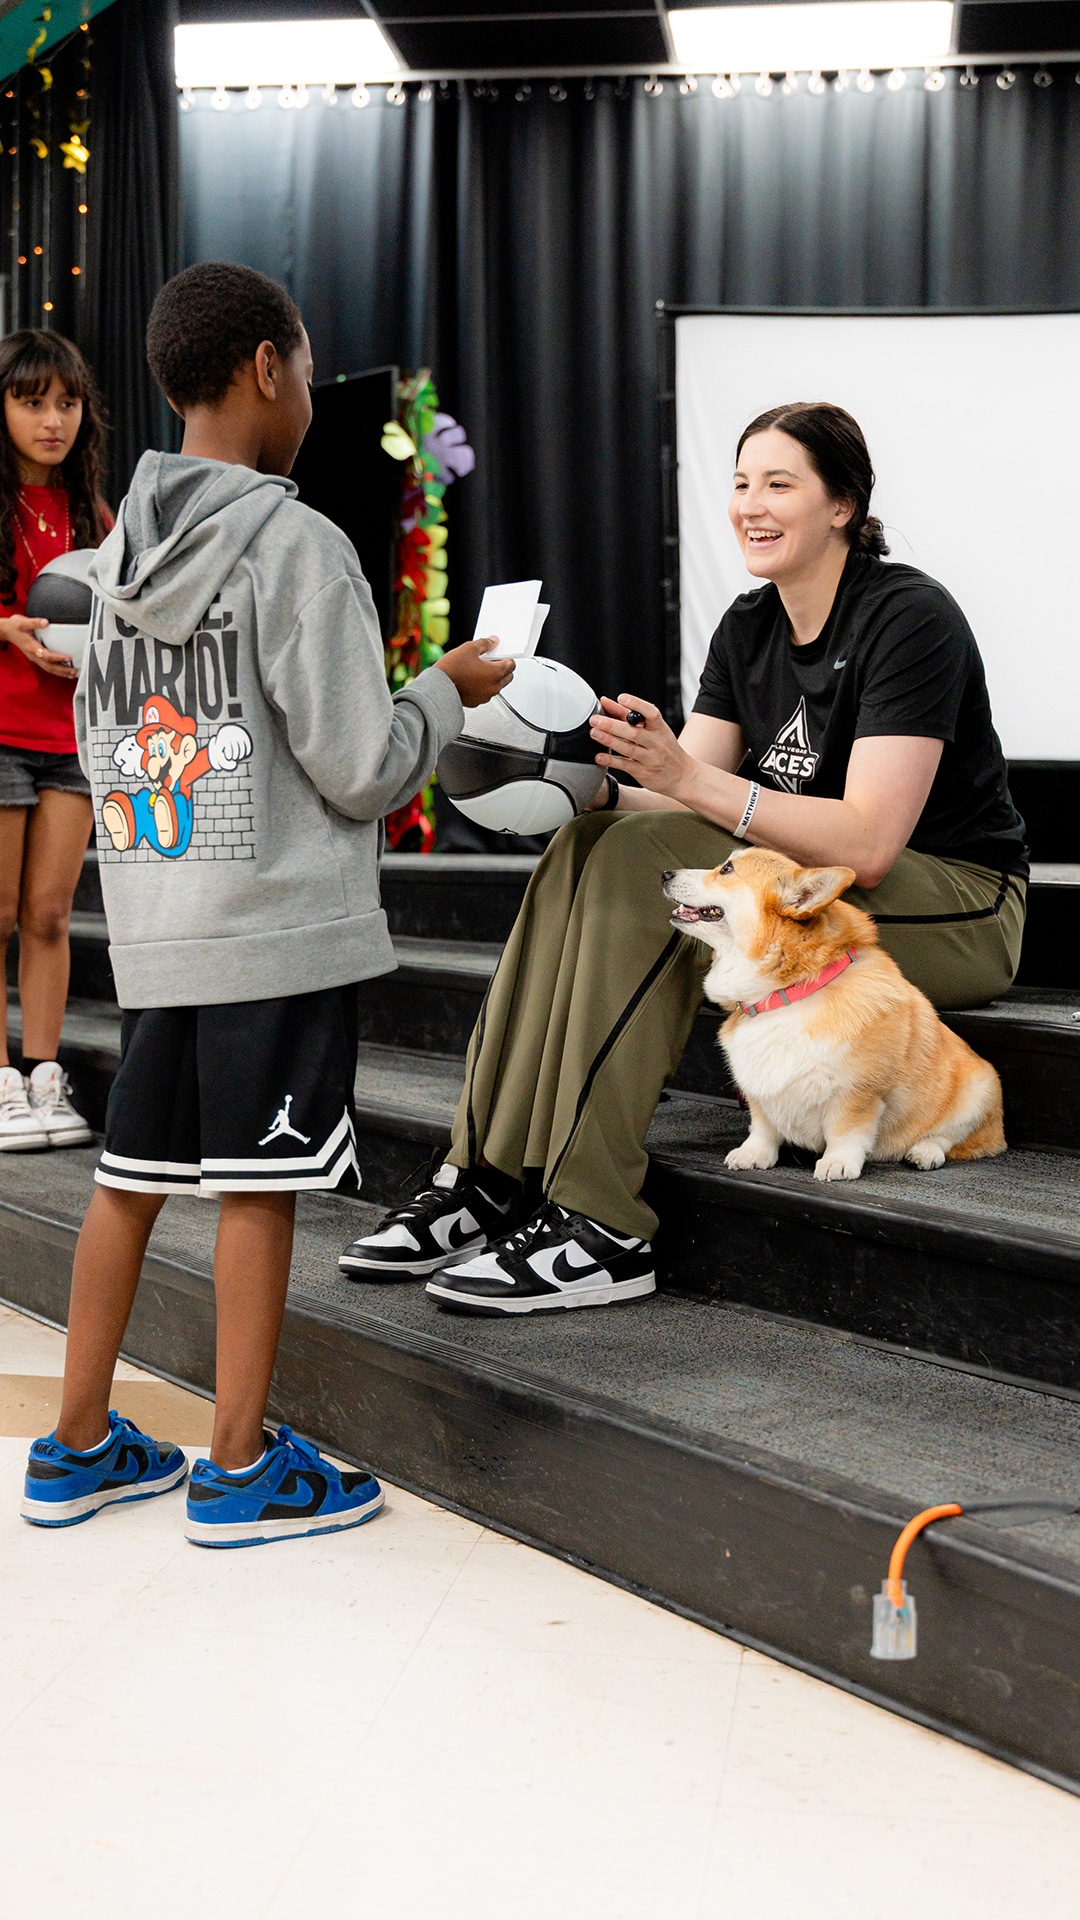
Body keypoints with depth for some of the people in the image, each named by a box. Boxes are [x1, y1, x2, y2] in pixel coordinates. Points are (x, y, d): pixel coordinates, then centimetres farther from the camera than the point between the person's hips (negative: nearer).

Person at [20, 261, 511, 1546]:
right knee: (258, 1187, 2)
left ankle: (78, 1446, 25)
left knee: (132, 1176, 13)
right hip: (281, 929, -7)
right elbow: (361, 770, -13)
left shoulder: (123, 550, 10)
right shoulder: (297, 545, -12)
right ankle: (240, 1468, 13)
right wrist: (447, 690, 4)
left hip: (153, 929, 7)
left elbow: (98, 742, 16)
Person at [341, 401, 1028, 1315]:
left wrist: (689, 776, -33)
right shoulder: (748, 628, 8)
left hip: (960, 912, -7)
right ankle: (486, 1178, -17)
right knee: (588, 847, -16)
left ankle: (601, 1228, -28)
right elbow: (682, 805, 1)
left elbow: (866, 844, -26)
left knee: (646, 864, -28)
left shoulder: (909, 618, -16)